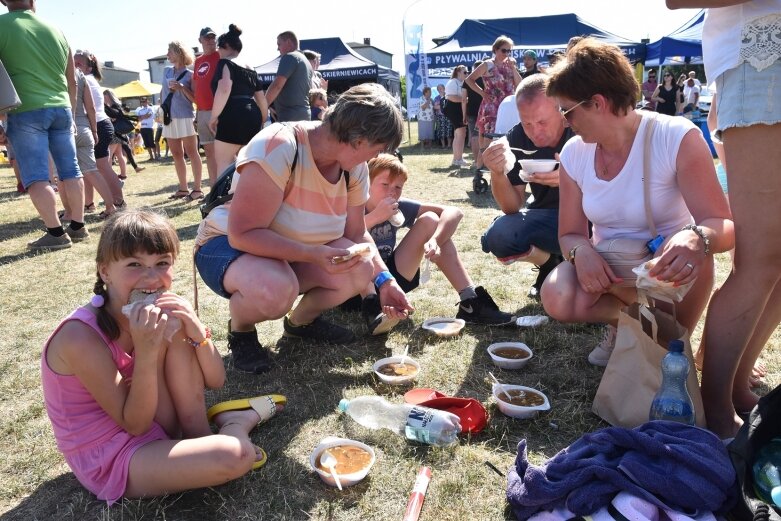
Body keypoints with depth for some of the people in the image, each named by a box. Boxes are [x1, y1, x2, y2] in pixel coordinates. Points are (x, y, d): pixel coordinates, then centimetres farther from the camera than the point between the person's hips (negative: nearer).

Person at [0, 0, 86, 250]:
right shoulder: (56, 30, 11)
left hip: (27, 111, -5)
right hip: (60, 109, 5)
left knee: (36, 177, -3)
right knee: (70, 171, 8)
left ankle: (56, 233, -6)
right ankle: (78, 226, 13)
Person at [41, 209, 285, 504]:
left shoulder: (157, 314, -7)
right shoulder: (81, 337, -27)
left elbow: (215, 381, -4)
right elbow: (135, 425, -21)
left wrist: (196, 330, -23)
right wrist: (145, 352, -34)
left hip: (145, 421, 7)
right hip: (109, 459, -7)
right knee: (234, 456, -29)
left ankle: (199, 436, -4)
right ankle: (235, 423, 6)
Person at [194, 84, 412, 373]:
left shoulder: (354, 167, -8)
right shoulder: (277, 148, -30)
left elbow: (356, 234, 0)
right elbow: (243, 234, -31)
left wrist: (384, 279, -13)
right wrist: (313, 254, -39)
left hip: (295, 255, 7)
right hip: (227, 246, -6)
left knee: (362, 270, -18)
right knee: (276, 288, -39)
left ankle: (302, 320, 12)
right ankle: (240, 329, -2)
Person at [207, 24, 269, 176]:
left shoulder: (225, 63, -2)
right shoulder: (249, 68, 22)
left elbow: (224, 89, -19)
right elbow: (261, 99, 25)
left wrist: (214, 116, -14)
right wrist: (263, 121, 36)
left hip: (233, 117, -8)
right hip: (252, 116, 8)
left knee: (223, 163, -2)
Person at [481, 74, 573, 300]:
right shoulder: (518, 138, -12)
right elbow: (512, 208, -9)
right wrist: (498, 174, -30)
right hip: (548, 217, 3)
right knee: (498, 236, -24)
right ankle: (550, 264, 6)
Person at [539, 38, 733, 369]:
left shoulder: (678, 139, -17)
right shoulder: (573, 154, -4)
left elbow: (725, 227, -22)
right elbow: (570, 234, -1)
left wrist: (698, 239, -46)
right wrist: (581, 251, -25)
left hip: (666, 273, -2)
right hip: (605, 268, 2)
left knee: (691, 250, -36)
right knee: (558, 300, -28)